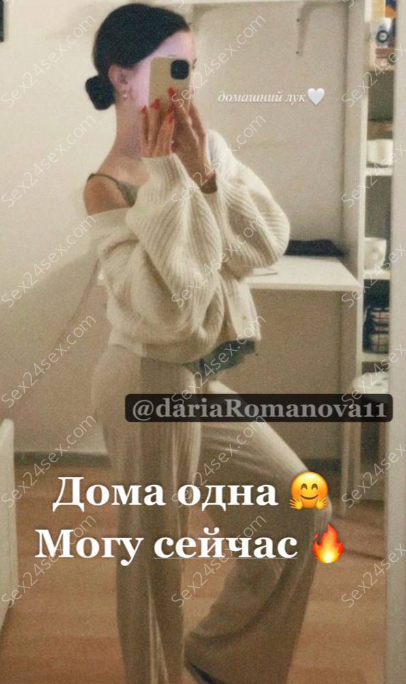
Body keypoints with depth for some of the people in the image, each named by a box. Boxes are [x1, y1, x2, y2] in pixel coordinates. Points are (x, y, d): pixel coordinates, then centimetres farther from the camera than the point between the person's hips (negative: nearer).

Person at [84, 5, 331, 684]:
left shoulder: (205, 146, 2)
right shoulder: (110, 188, -18)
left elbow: (268, 244, -6)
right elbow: (168, 307, -29)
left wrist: (204, 171, -18)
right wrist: (166, 176, -27)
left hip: (199, 381, 8)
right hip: (149, 385, -8)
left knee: (300, 509, 16)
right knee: (153, 558, 9)